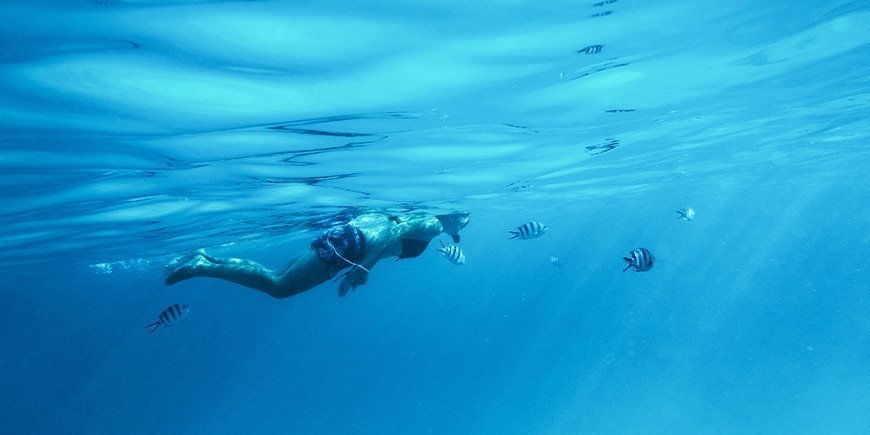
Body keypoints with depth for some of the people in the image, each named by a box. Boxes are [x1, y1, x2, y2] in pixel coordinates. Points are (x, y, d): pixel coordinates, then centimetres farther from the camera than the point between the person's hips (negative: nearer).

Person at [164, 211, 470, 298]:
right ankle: (202, 267, -12)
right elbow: (394, 233, -21)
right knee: (278, 287, -11)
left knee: (277, 280, 13)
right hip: (346, 245, -9)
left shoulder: (416, 218, 23)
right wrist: (366, 267, -26)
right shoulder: (432, 224, -5)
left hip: (344, 234, 9)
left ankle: (207, 258, 13)